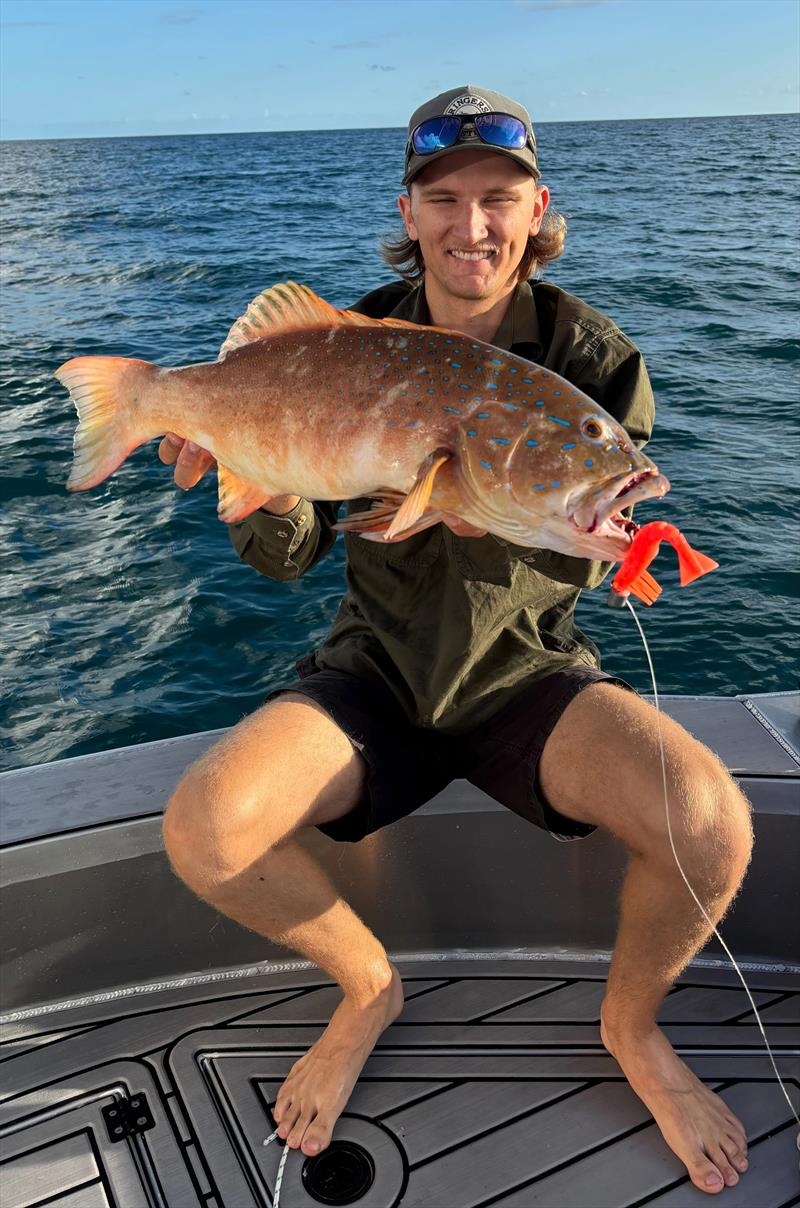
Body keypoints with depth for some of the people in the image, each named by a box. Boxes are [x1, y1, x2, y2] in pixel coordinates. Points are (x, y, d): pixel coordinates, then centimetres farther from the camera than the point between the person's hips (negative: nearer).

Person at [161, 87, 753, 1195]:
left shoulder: (592, 357, -5)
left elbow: (585, 565, -7)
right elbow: (287, 559, -4)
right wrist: (271, 494, -28)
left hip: (525, 670, 0)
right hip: (380, 667, 1)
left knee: (710, 823, -27)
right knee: (200, 829, -23)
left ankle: (631, 1026, 10)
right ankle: (369, 989, 11)